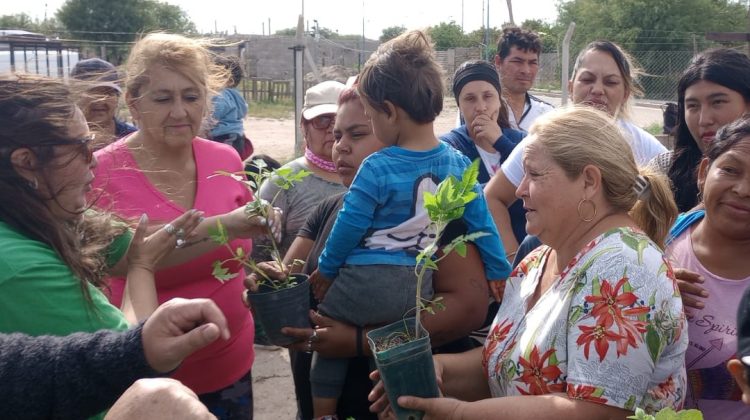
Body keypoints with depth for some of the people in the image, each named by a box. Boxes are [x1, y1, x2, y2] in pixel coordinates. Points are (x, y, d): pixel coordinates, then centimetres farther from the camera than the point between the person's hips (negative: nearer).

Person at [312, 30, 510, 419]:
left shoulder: (376, 168, -18)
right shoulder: (458, 163, -3)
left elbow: (349, 226, -9)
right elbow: (481, 222, 3)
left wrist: (325, 269, 7)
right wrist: (500, 274, 15)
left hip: (365, 284, -4)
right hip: (418, 288, 5)